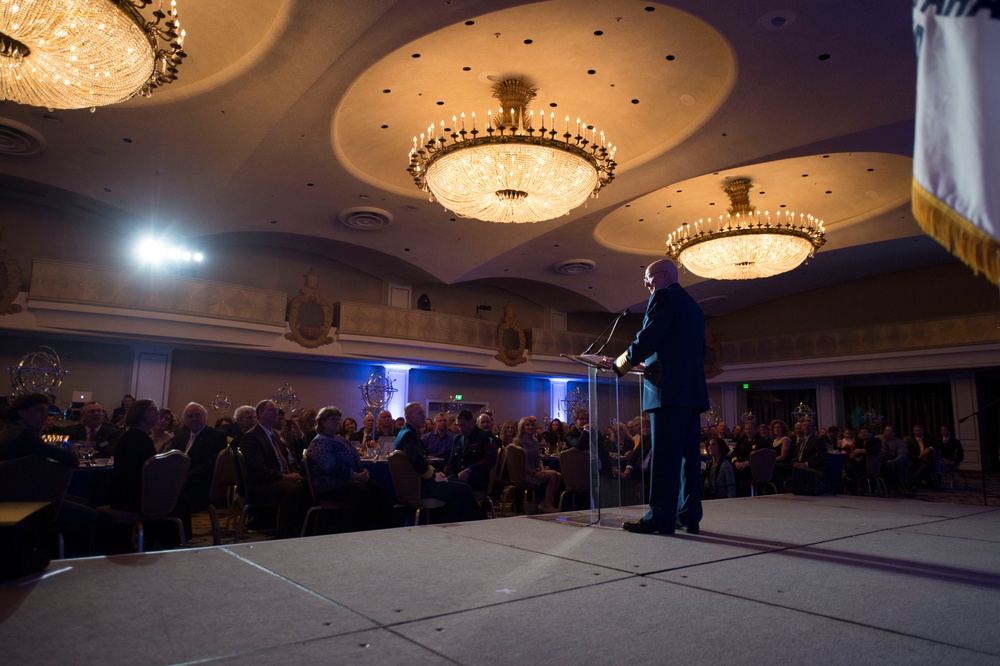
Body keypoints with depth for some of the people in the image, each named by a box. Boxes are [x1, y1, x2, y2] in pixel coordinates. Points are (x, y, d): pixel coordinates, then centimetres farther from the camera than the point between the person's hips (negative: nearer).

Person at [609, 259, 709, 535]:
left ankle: (660, 517, -7)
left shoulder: (663, 297, -3)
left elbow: (647, 338, -13)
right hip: (692, 388, 9)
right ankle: (689, 516, 10)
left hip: (668, 388, -9)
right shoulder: (693, 306, 24)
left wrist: (620, 364, -2)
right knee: (688, 452, 8)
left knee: (665, 453, -9)